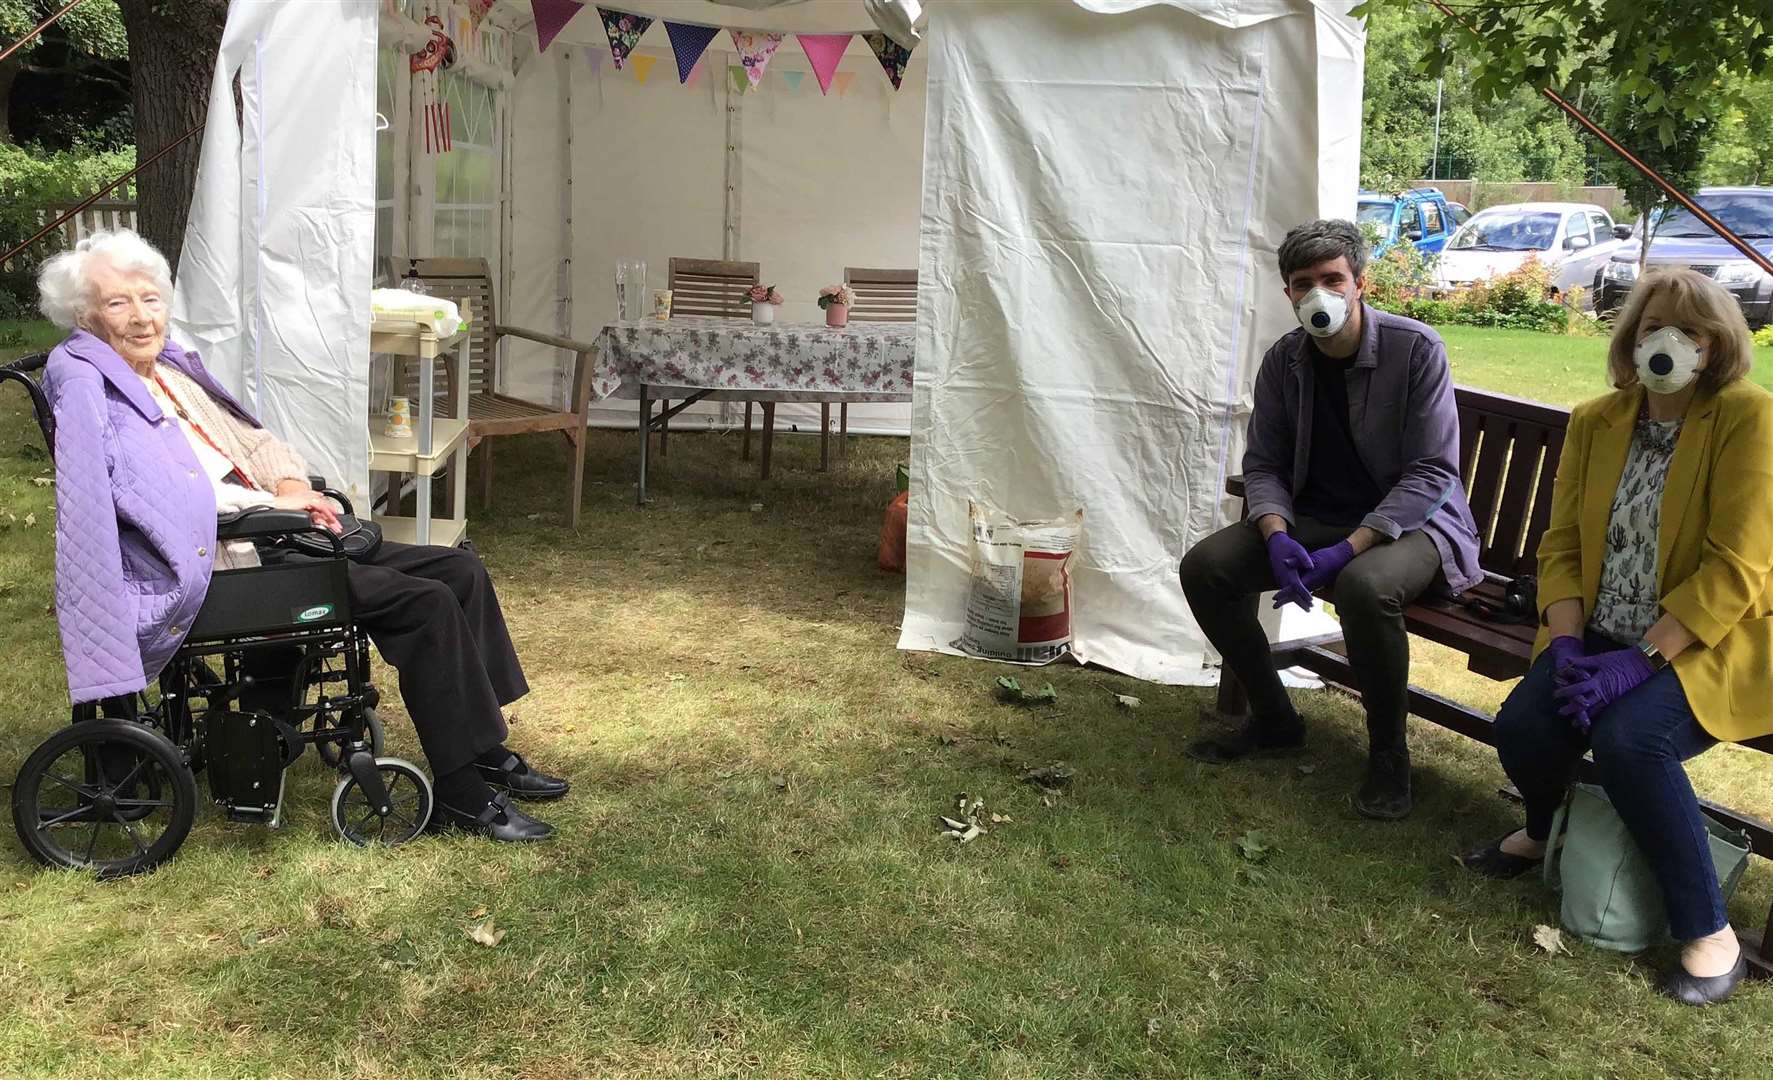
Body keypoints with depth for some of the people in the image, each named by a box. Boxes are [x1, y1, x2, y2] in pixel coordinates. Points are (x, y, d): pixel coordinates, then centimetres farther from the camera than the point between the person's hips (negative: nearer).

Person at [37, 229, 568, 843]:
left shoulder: (174, 367, 19)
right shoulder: (85, 385, -7)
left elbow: (252, 440, 21)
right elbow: (154, 494, -19)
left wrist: (291, 481, -1)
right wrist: (272, 502, -18)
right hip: (215, 561, -9)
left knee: (459, 571, 0)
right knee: (426, 603, -21)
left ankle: (487, 754, 7)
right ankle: (465, 797, -13)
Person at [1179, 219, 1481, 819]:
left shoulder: (1416, 349, -16)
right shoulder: (1283, 363, 0)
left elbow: (1431, 474, -18)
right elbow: (1263, 464, 3)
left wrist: (1346, 552, -27)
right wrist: (1277, 537, -19)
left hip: (1412, 521, -5)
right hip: (1317, 519, 6)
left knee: (1365, 586, -39)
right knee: (1204, 567, -14)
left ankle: (1388, 752, -14)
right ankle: (1273, 720, 6)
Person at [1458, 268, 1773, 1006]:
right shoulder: (1595, 423, 6)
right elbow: (1562, 543, 5)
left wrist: (1638, 660, -23)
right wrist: (1567, 646, -11)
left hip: (1714, 644, -5)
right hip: (1607, 637, 5)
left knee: (1626, 738, -32)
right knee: (1521, 725, -20)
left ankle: (1709, 934, -13)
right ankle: (1546, 831, 18)